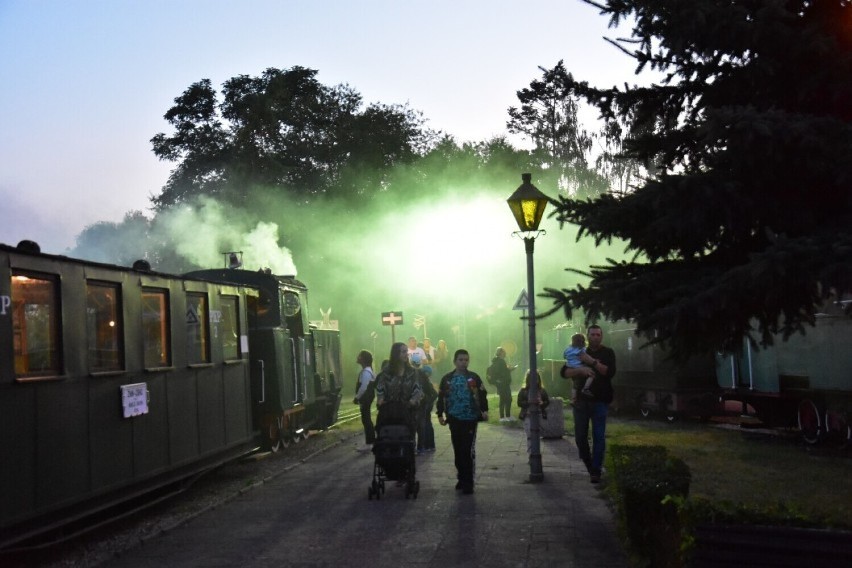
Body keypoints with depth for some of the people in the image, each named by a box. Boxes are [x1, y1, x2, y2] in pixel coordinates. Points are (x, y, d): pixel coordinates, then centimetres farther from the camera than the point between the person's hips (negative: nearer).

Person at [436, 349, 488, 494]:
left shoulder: (474, 377, 3)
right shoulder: (447, 378, 8)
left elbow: (482, 395, 1)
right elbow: (441, 397, 11)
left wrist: (484, 410, -11)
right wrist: (440, 414, 5)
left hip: (471, 419, -3)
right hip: (454, 420, 3)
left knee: (468, 451, -8)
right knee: (458, 450, 10)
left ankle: (468, 482, -4)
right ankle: (461, 478, 23)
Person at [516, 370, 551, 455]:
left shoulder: (542, 391, 4)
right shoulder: (523, 391, -1)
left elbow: (547, 401, 7)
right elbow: (519, 403, -6)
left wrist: (542, 403, -15)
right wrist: (529, 402, -20)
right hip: (528, 416, -2)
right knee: (530, 435, -8)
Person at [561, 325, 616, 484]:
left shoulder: (607, 353, 5)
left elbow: (610, 372, -12)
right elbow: (564, 372, -1)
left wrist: (591, 361, -18)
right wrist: (580, 370, -19)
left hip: (599, 400, -2)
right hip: (581, 400, 2)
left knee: (598, 436, -7)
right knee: (580, 437, 4)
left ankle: (596, 471, -1)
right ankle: (589, 465, 24)